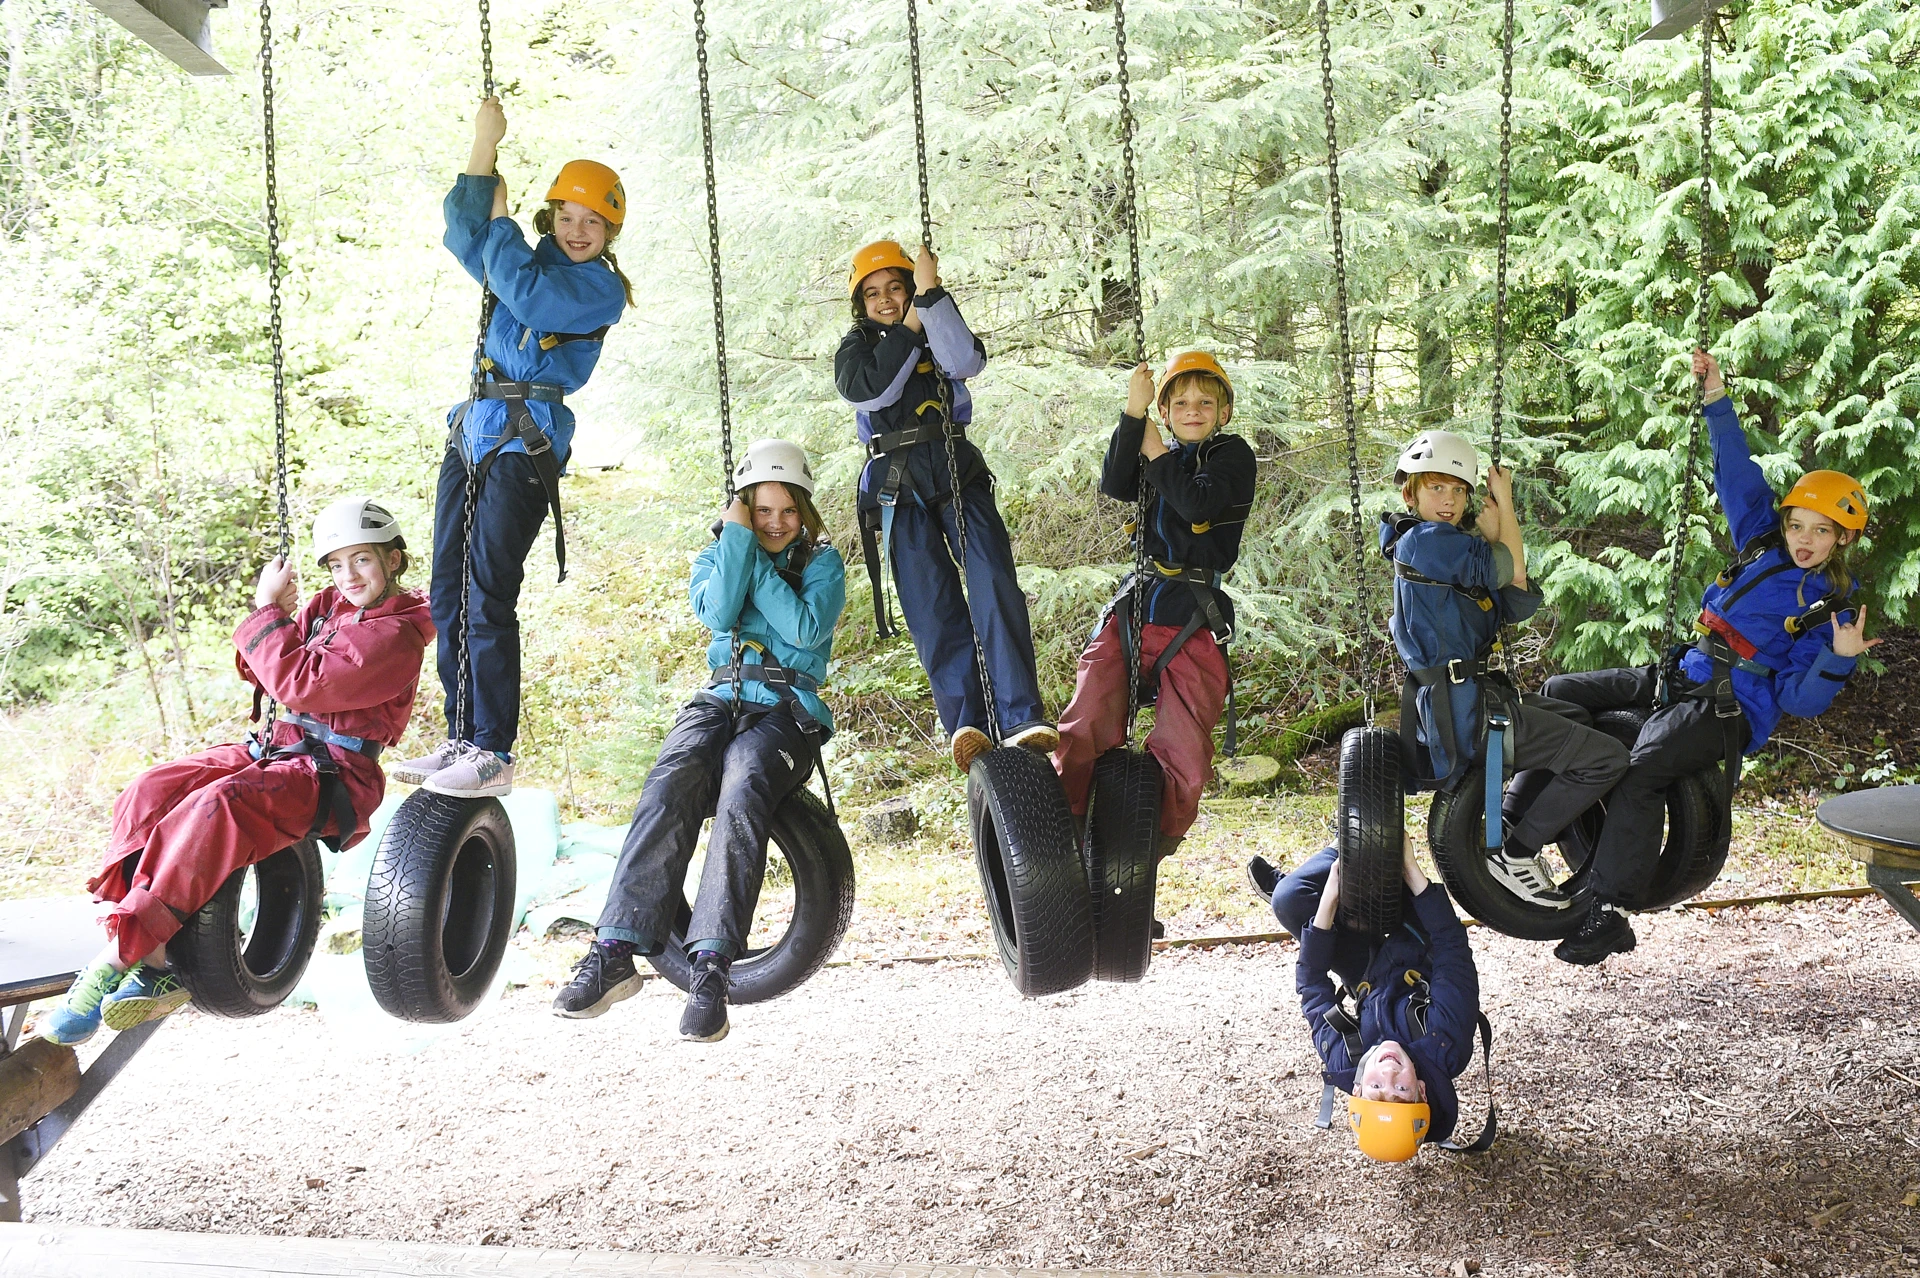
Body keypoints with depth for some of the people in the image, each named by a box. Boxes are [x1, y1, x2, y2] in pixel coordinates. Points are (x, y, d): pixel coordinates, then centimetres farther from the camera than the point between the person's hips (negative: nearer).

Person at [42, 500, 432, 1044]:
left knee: (217, 806, -34)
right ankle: (152, 965, -18)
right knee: (152, 791, -12)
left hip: (334, 772, -9)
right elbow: (264, 673, 19)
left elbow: (302, 684, -20)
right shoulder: (329, 606, 15)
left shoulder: (396, 633, -12)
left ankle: (118, 956, -27)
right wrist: (274, 614, 1)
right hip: (278, 747, 9)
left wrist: (267, 613, -9)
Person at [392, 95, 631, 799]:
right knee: (447, 594, 6)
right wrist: (484, 145, 6)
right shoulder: (535, 262, 19)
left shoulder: (601, 287, -3)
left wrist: (500, 219, -3)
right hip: (473, 431, 8)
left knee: (488, 597, -13)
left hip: (526, 443, -8)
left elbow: (526, 295, -17)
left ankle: (493, 754, -7)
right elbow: (463, 230, 14)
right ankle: (460, 740, 14)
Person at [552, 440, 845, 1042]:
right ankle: (616, 951, -37)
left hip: (787, 709, -2)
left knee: (741, 792, -35)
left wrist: (757, 562, -3)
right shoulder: (714, 556, 19)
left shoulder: (822, 562, 12)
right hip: (720, 700, 2)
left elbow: (806, 629, -8)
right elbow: (718, 612, -4)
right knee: (670, 787, -31)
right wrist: (737, 536, -3)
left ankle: (710, 965, -41)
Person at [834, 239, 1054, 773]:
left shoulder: (940, 333, 13)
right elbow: (872, 391, -9)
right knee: (932, 608, -11)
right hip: (900, 491, 1)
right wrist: (910, 323, -8)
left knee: (995, 588, -18)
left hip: (959, 475, 0)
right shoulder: (855, 348, 15)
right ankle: (967, 724, -18)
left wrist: (929, 294, -15)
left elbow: (966, 361, -12)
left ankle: (1022, 719, -25)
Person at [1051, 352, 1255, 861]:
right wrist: (1133, 412, -11)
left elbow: (1199, 504, -14)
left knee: (1183, 757, -9)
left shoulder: (1232, 454, 6)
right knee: (1084, 731, -12)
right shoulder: (1163, 456, 19)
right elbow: (1113, 484, -4)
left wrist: (1155, 453, -2)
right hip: (1133, 609, 4)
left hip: (1194, 626, -3)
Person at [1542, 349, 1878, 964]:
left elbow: (1799, 700, -7)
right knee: (1562, 694, 1)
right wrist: (1716, 399, 8)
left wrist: (1839, 659, -25)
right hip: (1683, 678, 8)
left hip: (1730, 710, -8)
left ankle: (1607, 913, -35)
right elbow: (1737, 471, 14)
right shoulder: (1763, 542, 11)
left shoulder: (1830, 611, -3)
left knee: (1641, 766, -34)